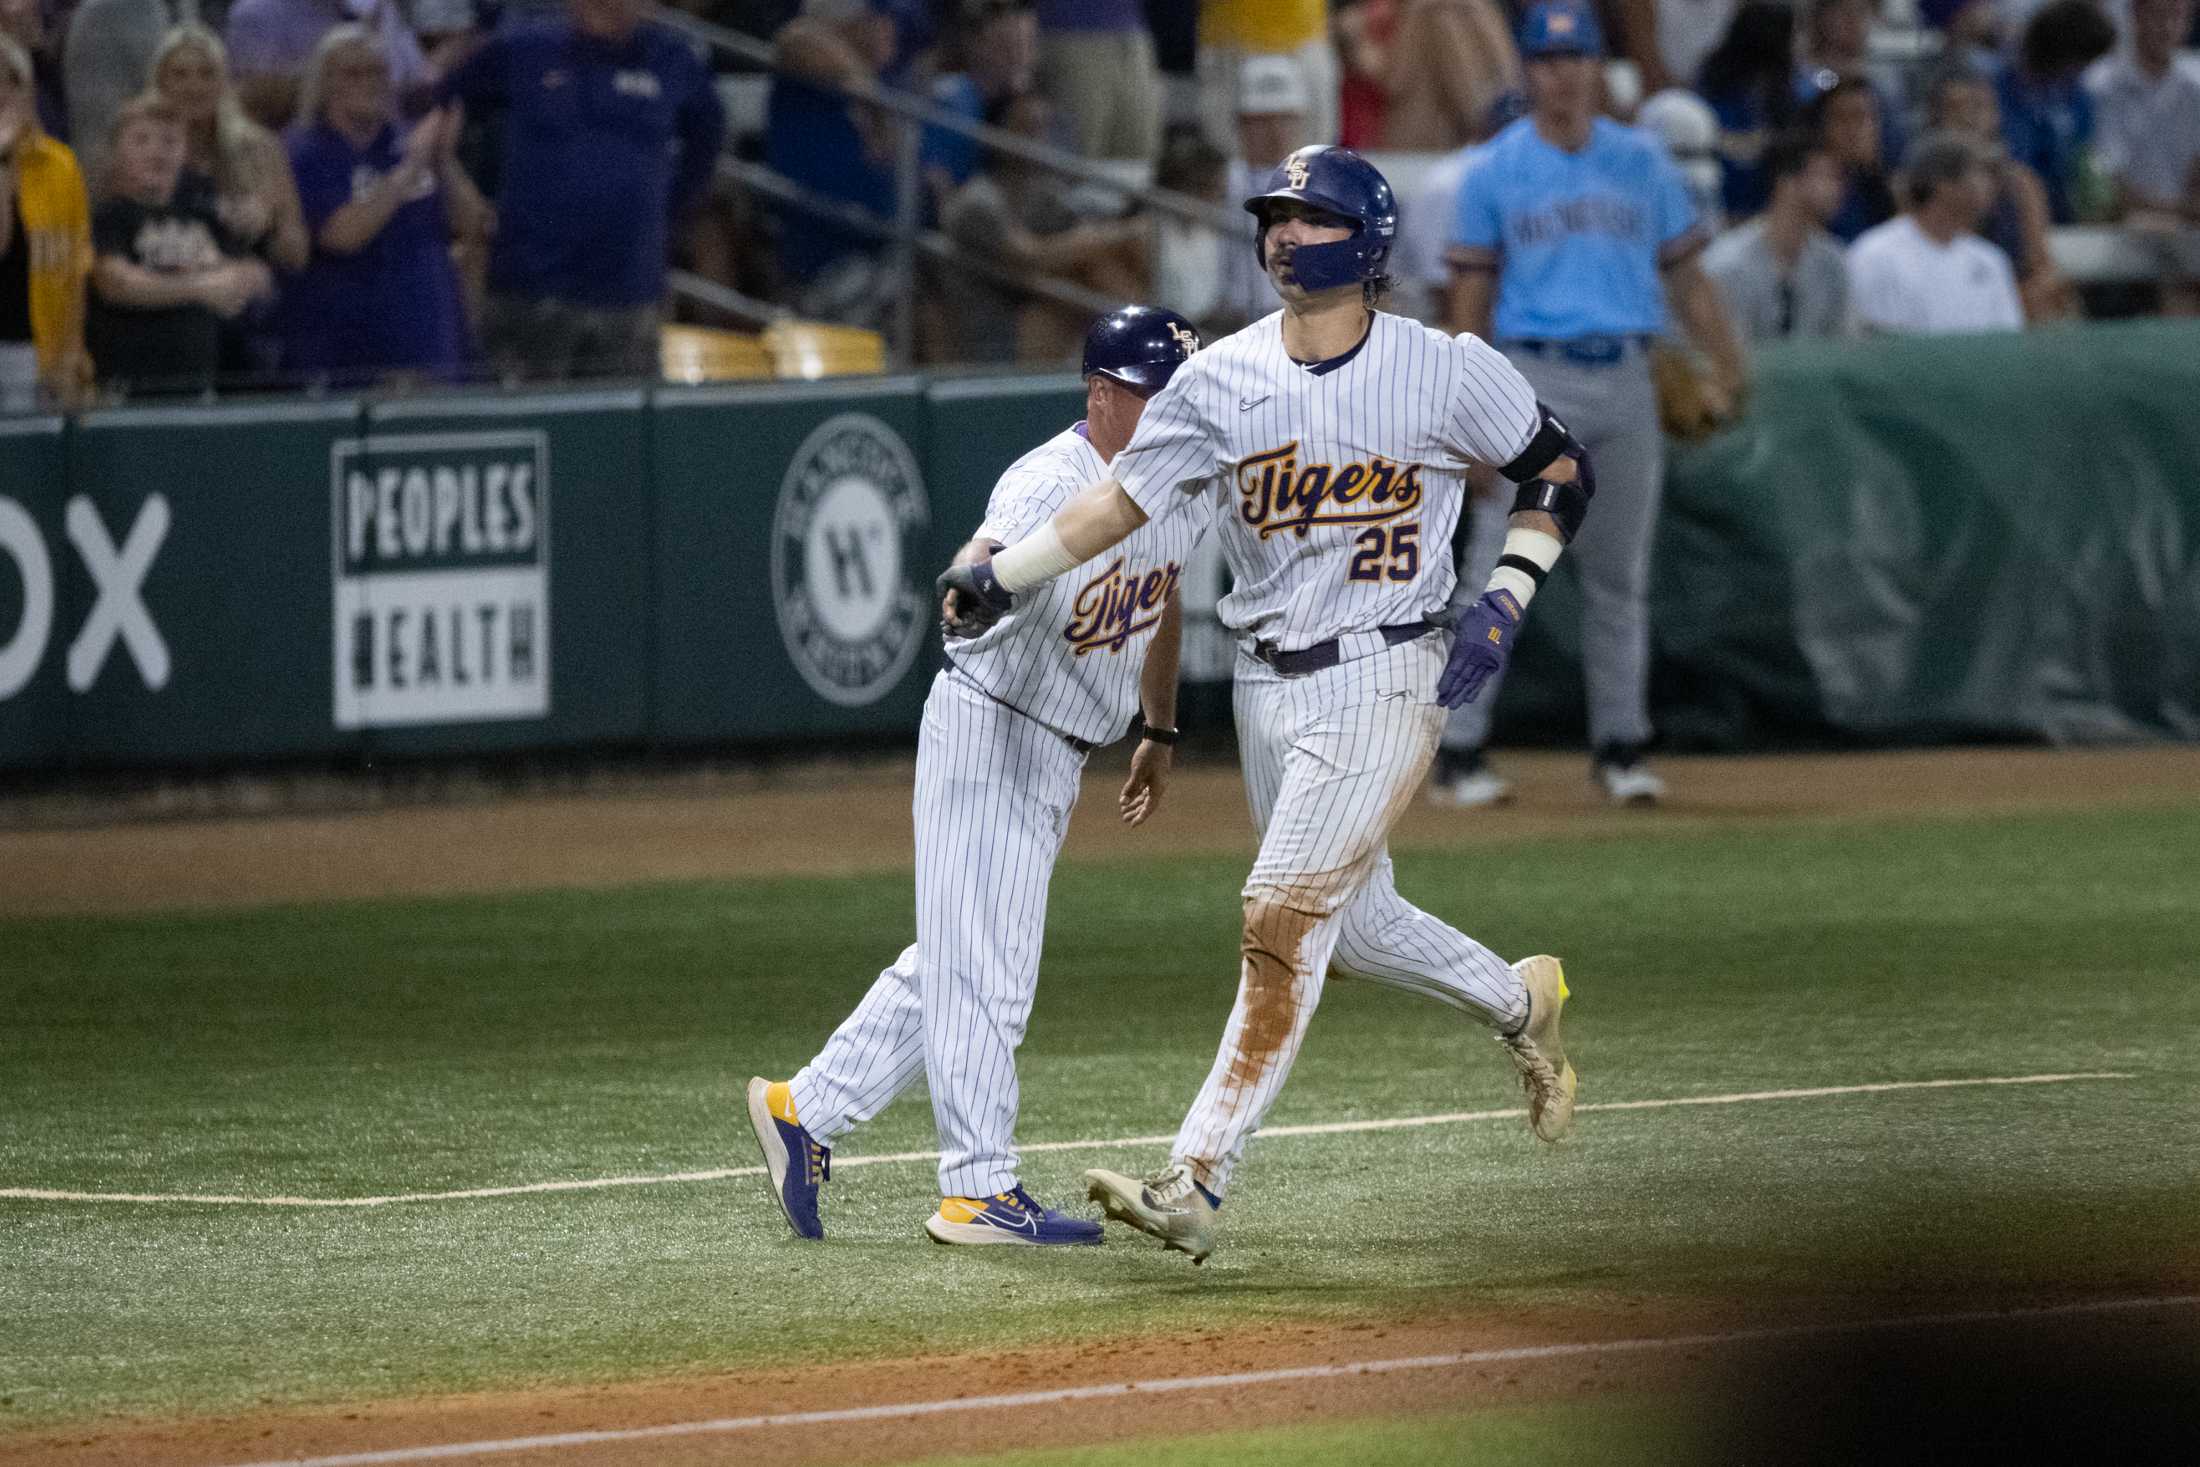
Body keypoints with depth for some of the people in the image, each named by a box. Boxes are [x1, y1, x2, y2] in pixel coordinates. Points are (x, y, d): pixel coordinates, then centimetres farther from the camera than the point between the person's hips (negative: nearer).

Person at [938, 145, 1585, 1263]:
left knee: (1283, 925, -12)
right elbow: (1123, 499, -1)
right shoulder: (1221, 380, 1)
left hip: (1382, 678, -5)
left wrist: (1507, 599, -7)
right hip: (1267, 684, 5)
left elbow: (1559, 471, 4)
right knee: (1352, 921, 15)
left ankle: (1196, 1183, -14)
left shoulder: (1446, 372, -8)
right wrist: (999, 577, -12)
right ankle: (1519, 1004, 43)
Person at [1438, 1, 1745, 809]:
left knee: (1620, 576, 8)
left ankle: (1619, 745, 16)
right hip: (1535, 380, -3)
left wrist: (1725, 366, 1)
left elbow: (1684, 273, 12)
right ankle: (1458, 750, -7)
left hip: (1626, 379, 3)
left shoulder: (1642, 162, 10)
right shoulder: (1495, 171, 2)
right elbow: (1472, 296, 3)